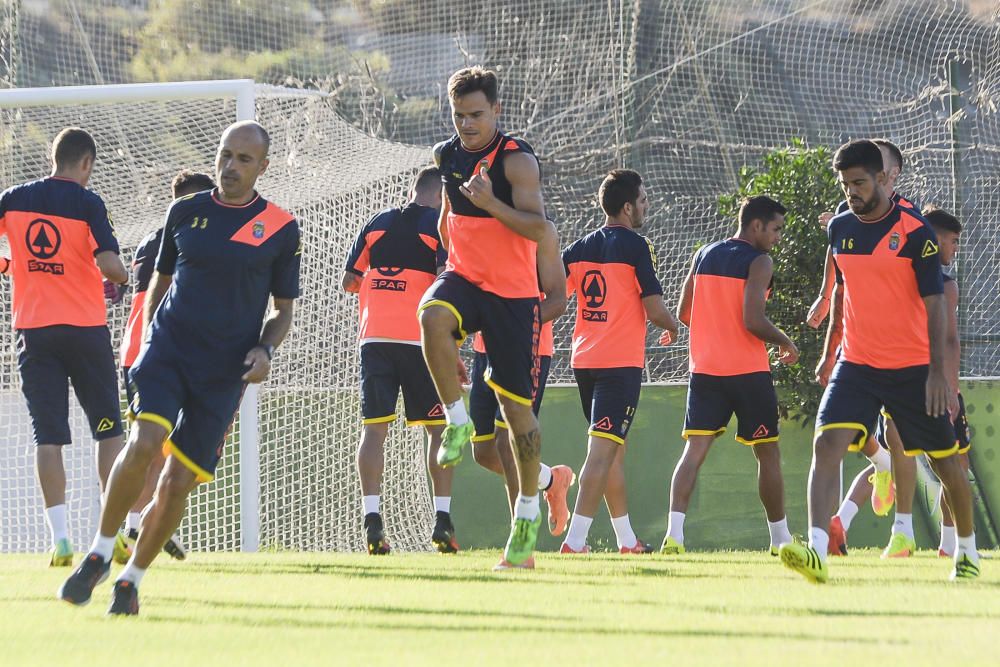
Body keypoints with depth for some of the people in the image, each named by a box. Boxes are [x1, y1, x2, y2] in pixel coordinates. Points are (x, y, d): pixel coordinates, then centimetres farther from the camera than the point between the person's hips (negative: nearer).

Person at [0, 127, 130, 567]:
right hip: (86, 328, -2)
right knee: (108, 430, 8)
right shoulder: (87, 202, -7)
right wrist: (124, 276, 6)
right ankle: (115, 534, 3)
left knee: (48, 436, 3)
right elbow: (108, 263, -16)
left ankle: (60, 538, -6)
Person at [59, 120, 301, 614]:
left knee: (178, 484, -3)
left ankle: (131, 579, 16)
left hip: (224, 371, 0)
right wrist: (147, 342, 12)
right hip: (167, 350, 0)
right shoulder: (184, 212, 7)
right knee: (144, 443, -24)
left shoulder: (280, 229, 3)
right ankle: (98, 555, -9)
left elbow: (284, 309, 10)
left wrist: (265, 350, -8)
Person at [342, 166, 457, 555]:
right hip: (419, 339, -3)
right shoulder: (441, 226, 0)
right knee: (438, 428, 5)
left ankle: (372, 518, -10)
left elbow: (349, 281, 16)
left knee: (374, 428, 1)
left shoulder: (377, 224, 13)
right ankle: (442, 519, -1)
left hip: (374, 336, 3)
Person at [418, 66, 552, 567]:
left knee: (516, 404, 1)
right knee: (432, 315, -34)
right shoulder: (447, 155, 6)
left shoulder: (517, 160, -12)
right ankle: (456, 420, -18)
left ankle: (528, 512, 15)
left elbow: (538, 227, -22)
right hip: (463, 279, 4)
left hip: (512, 292, -4)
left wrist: (492, 205, -34)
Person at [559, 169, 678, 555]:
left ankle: (627, 540, 25)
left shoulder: (580, 248, 10)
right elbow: (654, 308, -10)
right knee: (602, 450, -11)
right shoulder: (634, 246, -8)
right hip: (621, 362, -7)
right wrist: (672, 327, 10)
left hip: (584, 360, 7)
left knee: (614, 450, 18)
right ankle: (575, 541, -20)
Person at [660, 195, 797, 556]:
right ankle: (780, 537, 17)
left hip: (705, 369, 5)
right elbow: (754, 321, -18)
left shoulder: (703, 256, 11)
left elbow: (683, 314, 14)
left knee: (694, 451, -3)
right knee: (767, 454, 9)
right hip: (748, 372, -5)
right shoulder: (759, 262, -9)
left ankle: (674, 533, -20)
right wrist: (785, 341, 0)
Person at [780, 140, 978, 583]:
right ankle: (816, 553, -31)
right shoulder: (840, 229, 5)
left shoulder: (915, 231, -11)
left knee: (945, 461, 9)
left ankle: (967, 552, 33)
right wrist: (829, 350, 24)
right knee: (827, 445, -19)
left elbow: (934, 304, -13)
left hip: (913, 369, -3)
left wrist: (938, 372, -19)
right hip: (856, 364, 3)